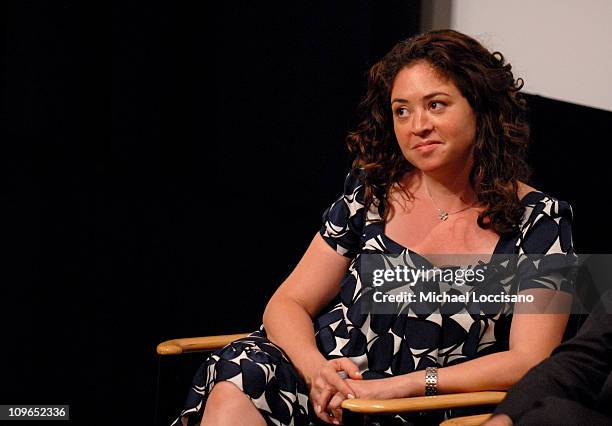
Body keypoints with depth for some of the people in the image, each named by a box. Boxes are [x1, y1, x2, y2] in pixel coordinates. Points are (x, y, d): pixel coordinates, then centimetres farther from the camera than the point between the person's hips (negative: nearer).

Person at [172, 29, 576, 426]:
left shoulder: (537, 220, 1)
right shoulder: (372, 191, 10)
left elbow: (530, 361, -9)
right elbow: (289, 304, 10)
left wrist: (396, 386, -17)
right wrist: (316, 368, -14)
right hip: (326, 385, 4)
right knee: (237, 380, -32)